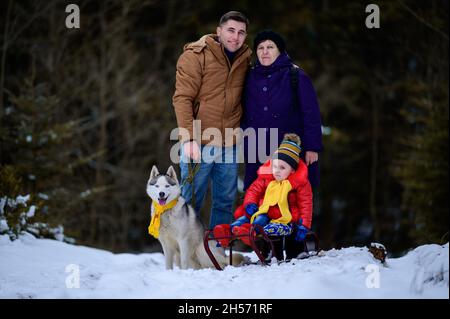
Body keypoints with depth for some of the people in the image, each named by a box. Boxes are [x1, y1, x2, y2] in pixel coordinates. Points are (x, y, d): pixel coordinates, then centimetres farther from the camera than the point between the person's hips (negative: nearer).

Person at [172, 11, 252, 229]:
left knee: (226, 201, 10)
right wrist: (189, 138, -21)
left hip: (229, 144, 5)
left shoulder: (245, 59, 11)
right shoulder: (195, 56, -6)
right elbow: (182, 98, -12)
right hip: (198, 143, -5)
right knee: (191, 201, -1)